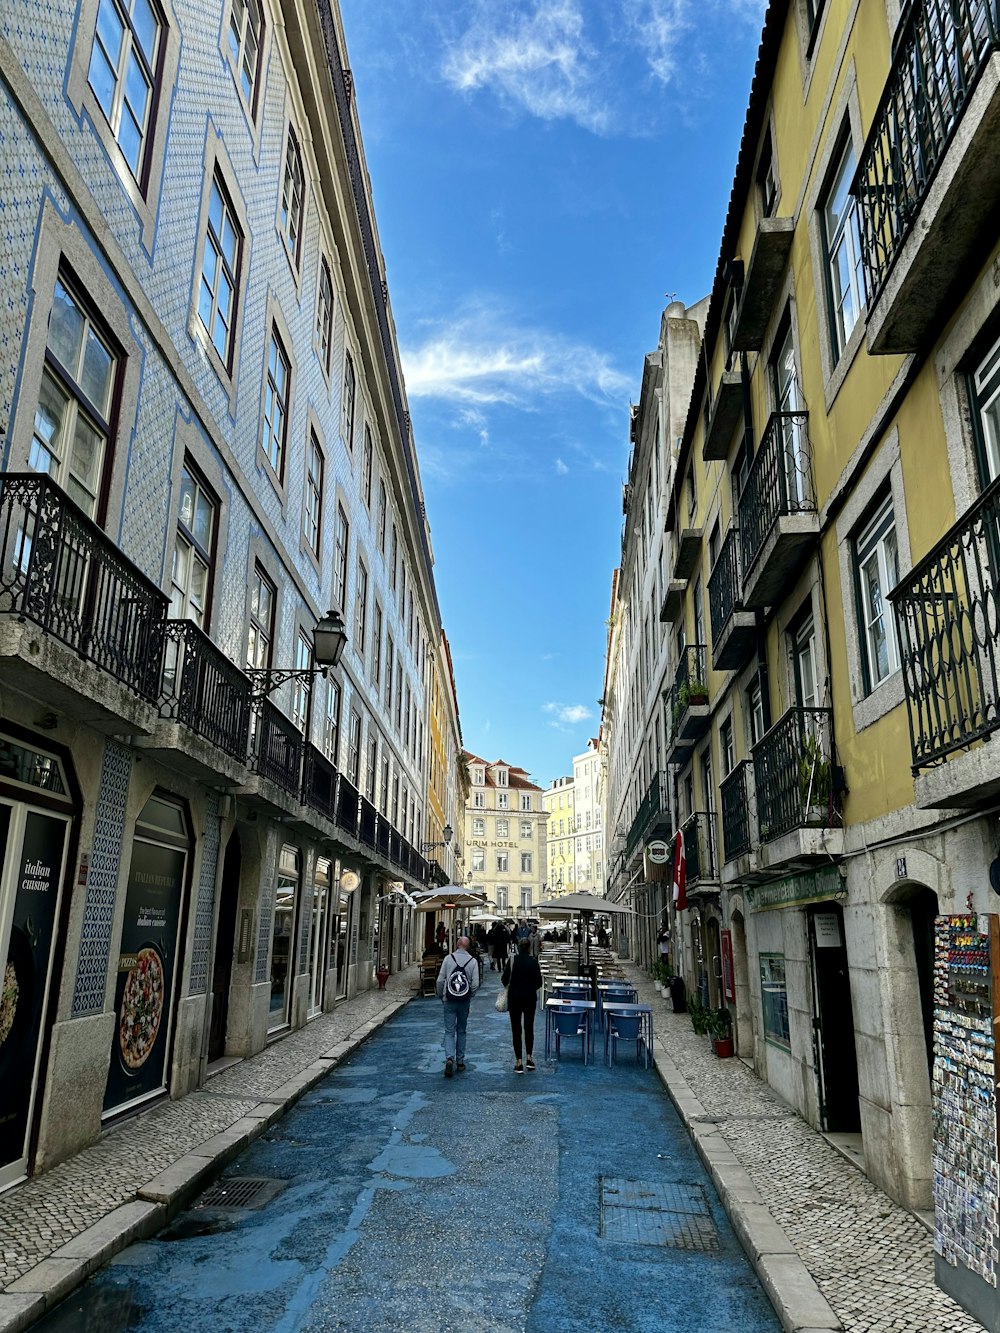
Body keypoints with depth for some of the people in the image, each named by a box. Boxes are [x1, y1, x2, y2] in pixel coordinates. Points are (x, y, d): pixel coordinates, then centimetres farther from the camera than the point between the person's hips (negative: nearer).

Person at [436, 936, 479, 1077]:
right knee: (461, 1031, 15)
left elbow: (440, 980, -4)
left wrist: (440, 995, 11)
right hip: (465, 1002, 1)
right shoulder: (473, 961, -5)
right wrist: (469, 995, 10)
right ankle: (460, 1061, 19)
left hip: (449, 1000, -1)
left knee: (449, 1031, 1)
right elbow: (475, 984, -8)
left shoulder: (448, 958, -5)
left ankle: (449, 1058, -18)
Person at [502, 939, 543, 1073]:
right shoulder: (534, 962, -7)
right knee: (529, 1027, 18)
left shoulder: (513, 960, -9)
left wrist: (509, 985, 12)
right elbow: (539, 983, -4)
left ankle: (519, 1062, 4)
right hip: (530, 998, 1)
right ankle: (529, 1058, 18)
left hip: (514, 997, -1)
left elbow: (504, 979, -9)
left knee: (516, 1029, 5)